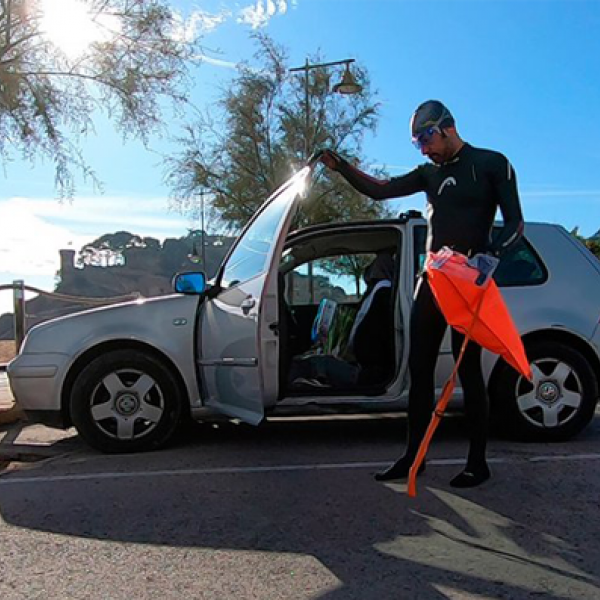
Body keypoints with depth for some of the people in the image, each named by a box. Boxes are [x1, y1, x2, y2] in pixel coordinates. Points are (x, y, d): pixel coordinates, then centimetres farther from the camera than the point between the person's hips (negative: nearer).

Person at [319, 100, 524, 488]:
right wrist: (341, 166, -4)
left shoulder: (492, 164, -1)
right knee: (419, 368, 4)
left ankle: (478, 463, 8)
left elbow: (515, 224, -5)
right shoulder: (430, 173, 16)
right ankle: (414, 456, 12)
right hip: (432, 279, 6)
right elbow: (379, 190, 9)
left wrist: (490, 255, -24)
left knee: (468, 369, -3)